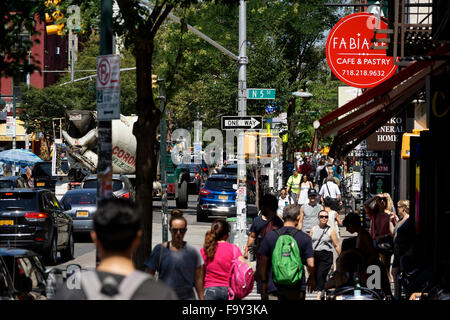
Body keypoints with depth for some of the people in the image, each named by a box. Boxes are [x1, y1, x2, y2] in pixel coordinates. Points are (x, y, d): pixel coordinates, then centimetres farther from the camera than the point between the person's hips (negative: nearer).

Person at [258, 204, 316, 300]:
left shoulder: (270, 236, -1)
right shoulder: (305, 238, -3)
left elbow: (263, 263, 1)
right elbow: (311, 264, -5)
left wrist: (264, 281, 15)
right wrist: (312, 278, 16)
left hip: (275, 287, 0)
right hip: (297, 288, 0)